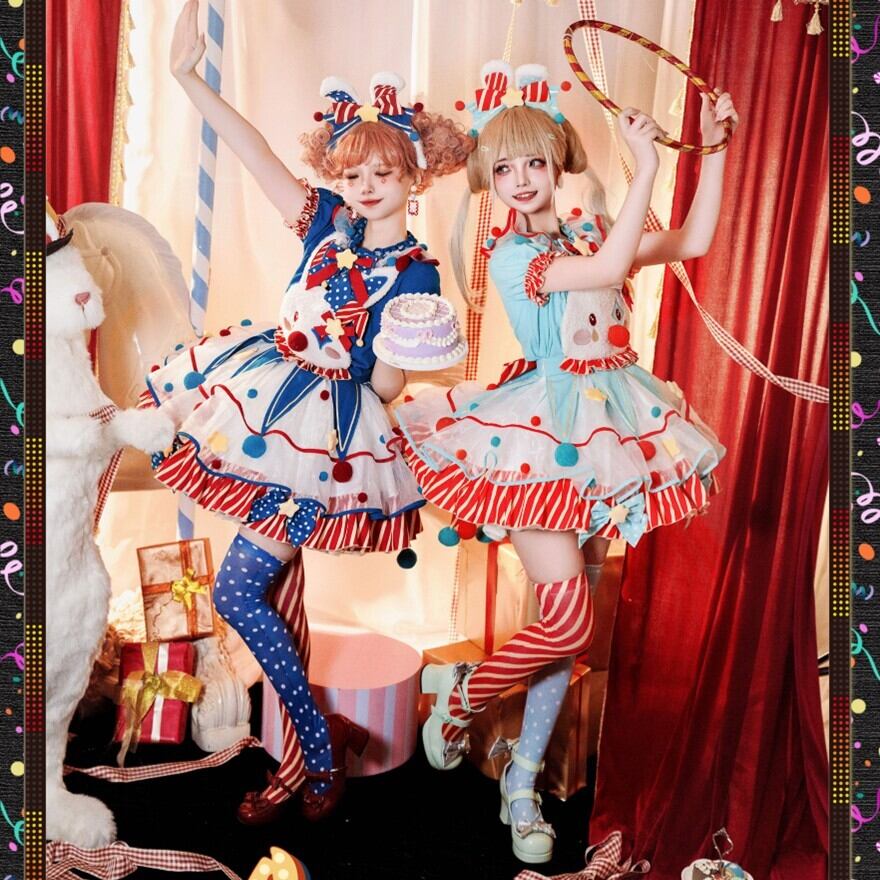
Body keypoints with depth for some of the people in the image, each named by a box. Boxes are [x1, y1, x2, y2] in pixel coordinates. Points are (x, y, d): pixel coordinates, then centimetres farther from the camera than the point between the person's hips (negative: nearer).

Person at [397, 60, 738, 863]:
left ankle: (522, 787, 23)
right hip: (546, 432, -6)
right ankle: (457, 700, 18)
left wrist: (713, 148, 5)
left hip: (609, 427, 6)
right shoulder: (510, 255, -6)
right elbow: (609, 270, -21)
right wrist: (645, 165, -19)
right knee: (569, 623, -11)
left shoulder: (593, 231, 13)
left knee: (570, 625, 8)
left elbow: (692, 242, 9)